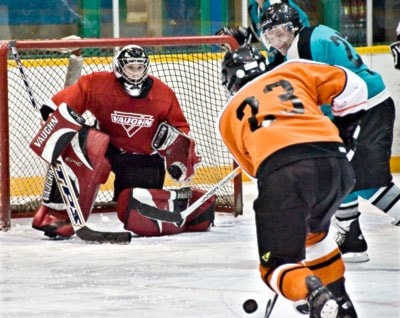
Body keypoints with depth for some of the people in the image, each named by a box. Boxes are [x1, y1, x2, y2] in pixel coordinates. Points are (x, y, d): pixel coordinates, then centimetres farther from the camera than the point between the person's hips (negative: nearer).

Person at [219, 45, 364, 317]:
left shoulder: (229, 114, 30)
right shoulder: (293, 71, 29)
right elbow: (350, 86, 23)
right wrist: (346, 124, 39)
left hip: (280, 168, -3)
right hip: (334, 160, 3)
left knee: (277, 266, 3)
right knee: (313, 230, 34)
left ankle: (314, 294, -28)